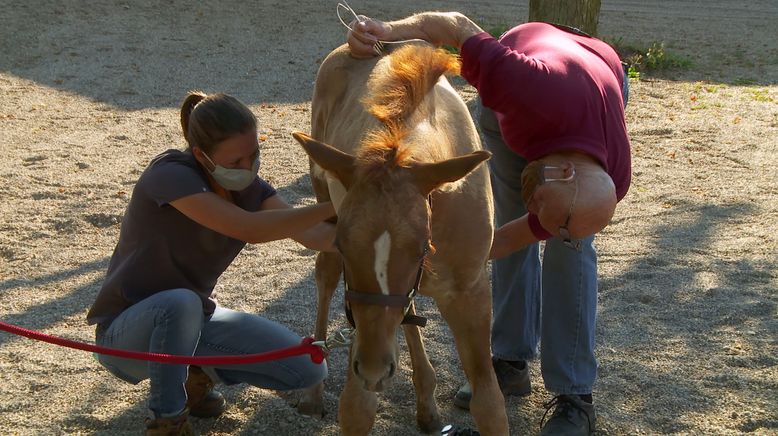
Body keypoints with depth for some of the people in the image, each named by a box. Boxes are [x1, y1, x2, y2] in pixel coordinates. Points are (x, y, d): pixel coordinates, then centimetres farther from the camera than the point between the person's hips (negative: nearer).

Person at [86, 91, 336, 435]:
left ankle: (197, 372, 14)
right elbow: (249, 229, -38)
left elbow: (313, 235, -15)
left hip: (195, 319, 7)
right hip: (126, 335, -6)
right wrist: (336, 206, -41)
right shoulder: (170, 174, -25)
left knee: (309, 371, -7)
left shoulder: (247, 186, -3)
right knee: (181, 303, -42)